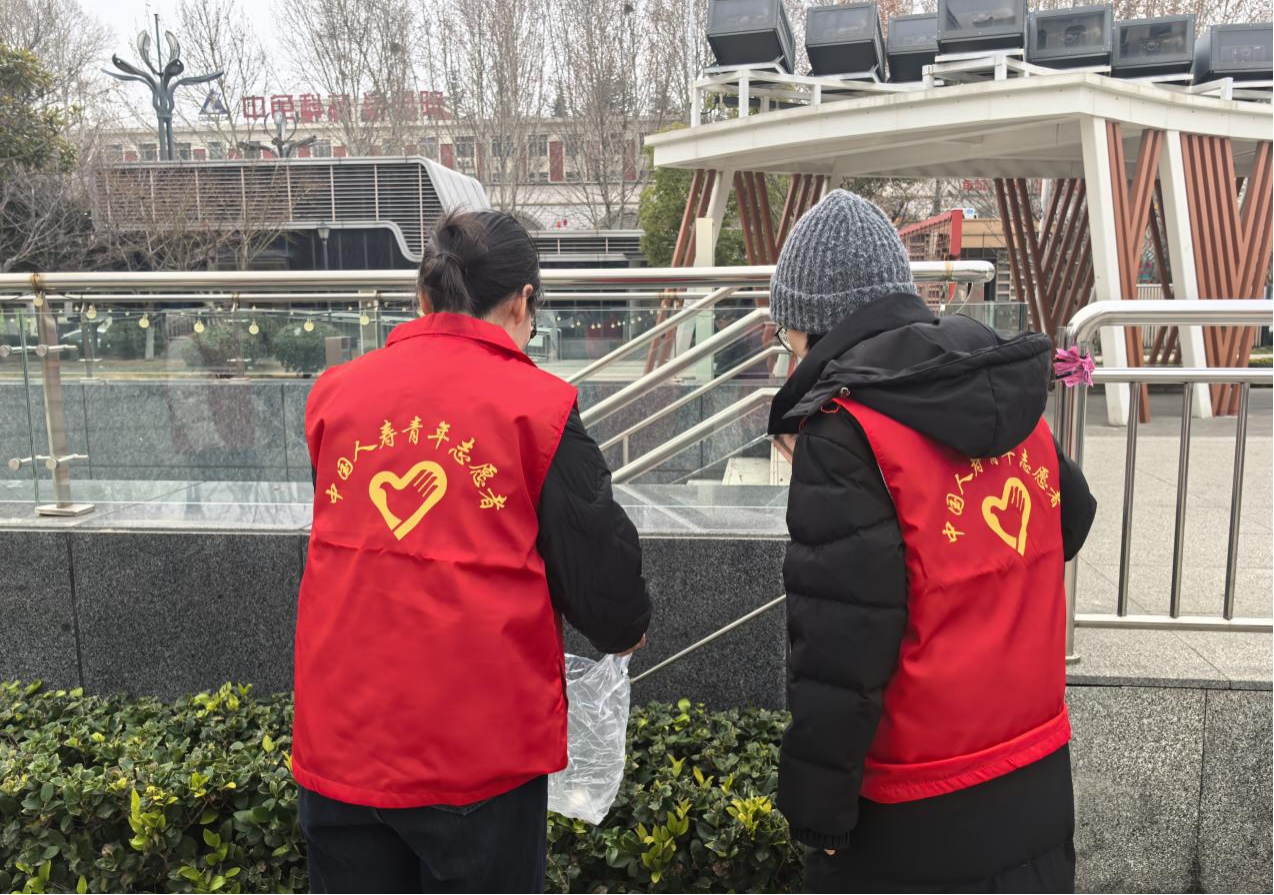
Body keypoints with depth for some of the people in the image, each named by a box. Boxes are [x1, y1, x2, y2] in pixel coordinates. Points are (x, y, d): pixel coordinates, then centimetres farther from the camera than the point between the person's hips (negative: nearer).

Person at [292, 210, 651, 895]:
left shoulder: (334, 393, 1)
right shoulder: (537, 406, -11)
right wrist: (626, 628, 15)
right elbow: (598, 570, -7)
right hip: (478, 753, -3)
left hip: (337, 741, 4)